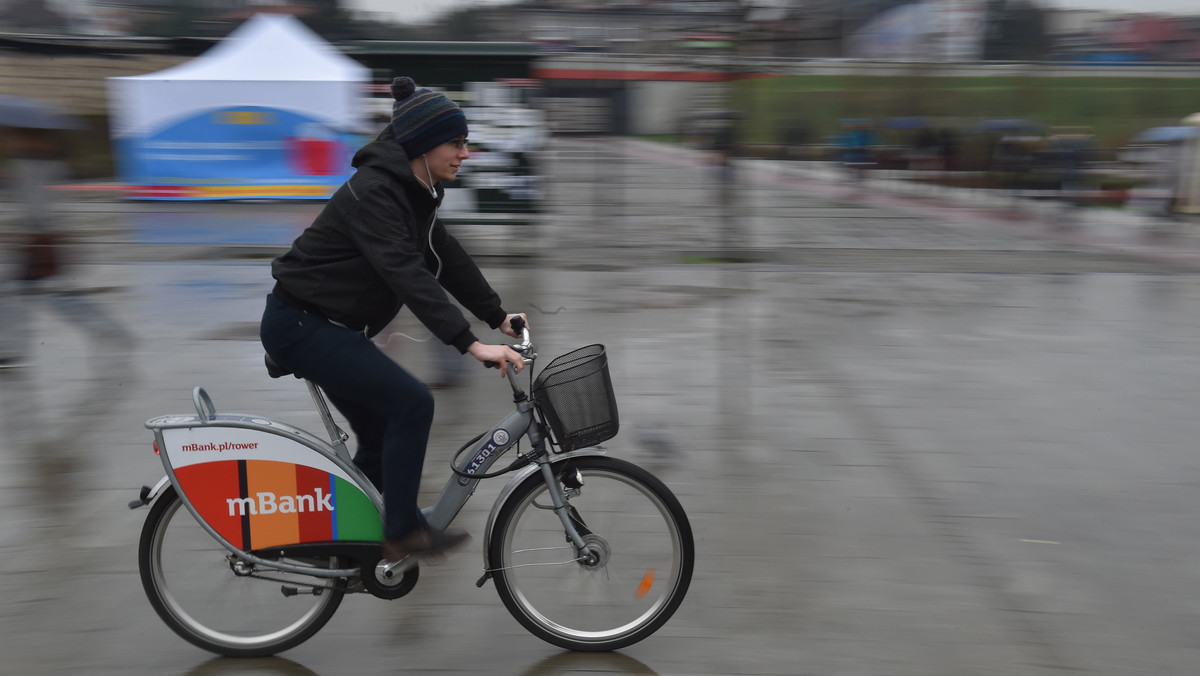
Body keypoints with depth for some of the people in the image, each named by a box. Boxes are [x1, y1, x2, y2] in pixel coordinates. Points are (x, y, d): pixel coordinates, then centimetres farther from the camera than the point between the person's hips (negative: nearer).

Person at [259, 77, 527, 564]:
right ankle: (401, 533, -4)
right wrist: (471, 344, -42)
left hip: (326, 325, 10)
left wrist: (498, 317, 7)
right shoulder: (373, 191, -24)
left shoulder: (413, 191, 5)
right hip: (300, 326, -10)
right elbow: (406, 272, -36)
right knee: (412, 402, -17)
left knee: (382, 433, 12)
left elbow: (446, 257, 10)